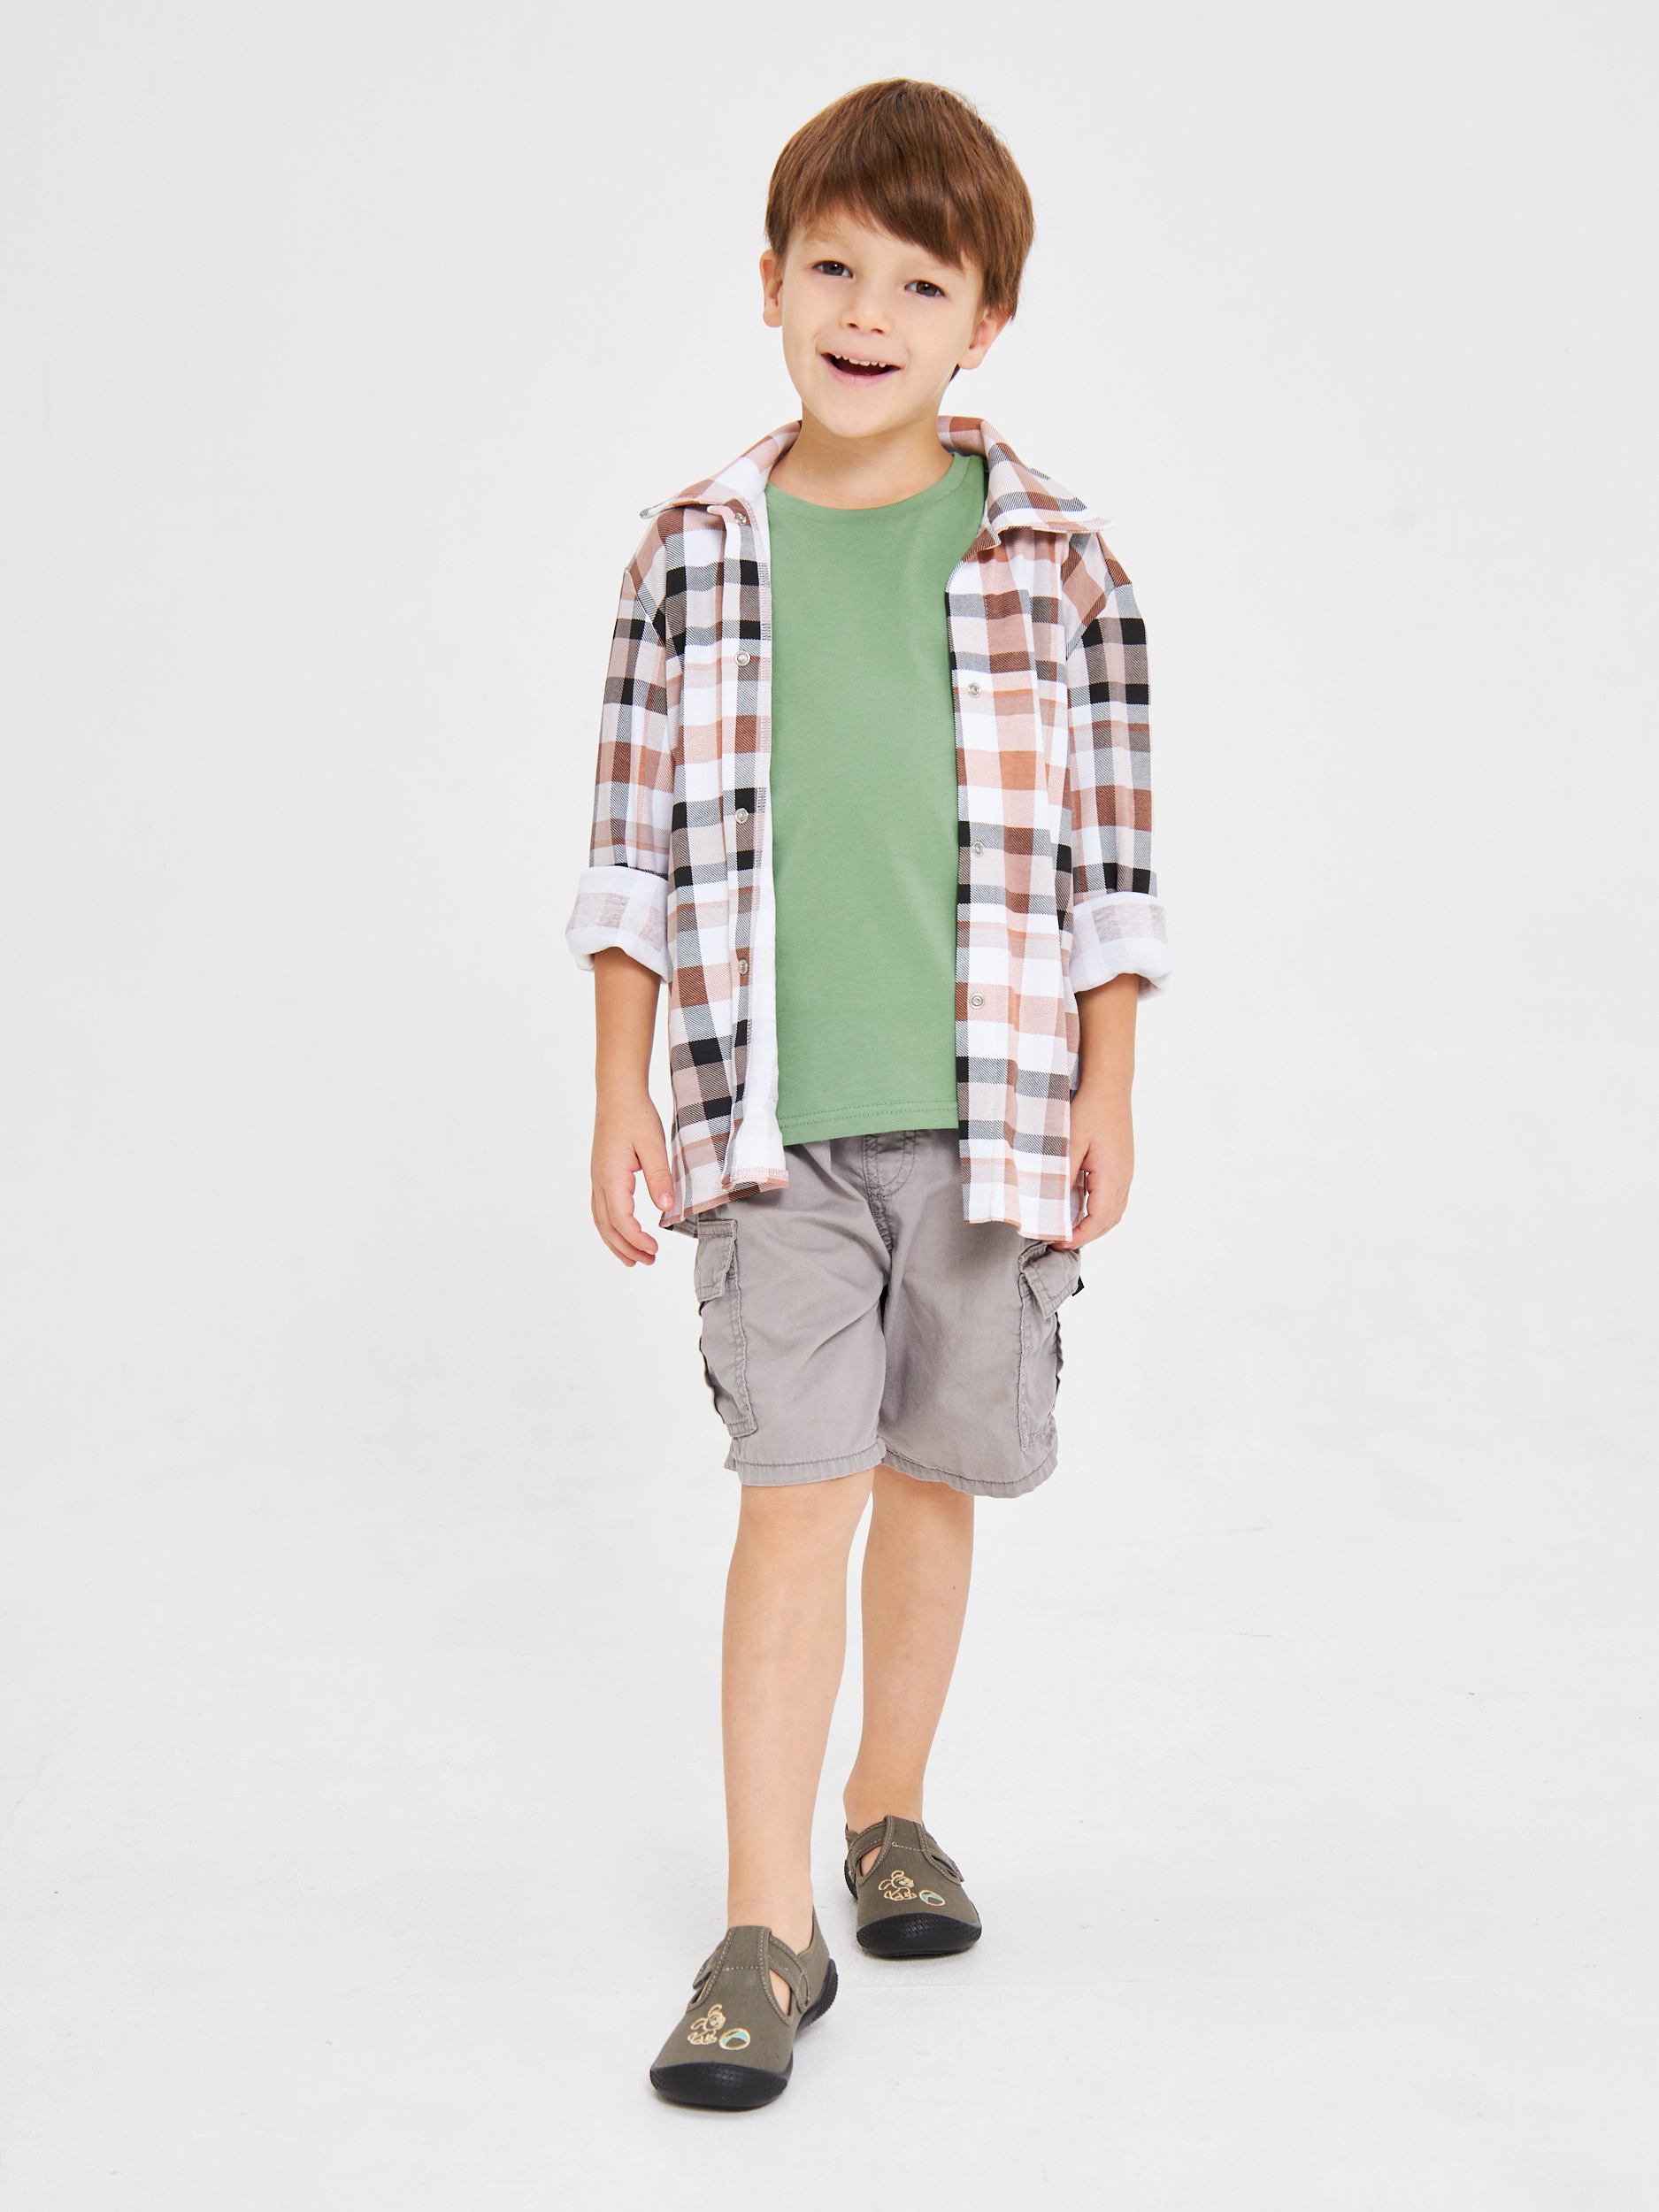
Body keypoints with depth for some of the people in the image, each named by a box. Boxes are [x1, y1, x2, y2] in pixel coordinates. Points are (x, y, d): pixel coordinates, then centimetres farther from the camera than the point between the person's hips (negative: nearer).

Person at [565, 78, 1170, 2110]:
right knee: (796, 1489, -6)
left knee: (934, 1473, 12)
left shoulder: (1050, 555, 1)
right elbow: (636, 847, 5)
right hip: (772, 1116, -1)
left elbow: (1109, 852, 3)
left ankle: (890, 1811, 33)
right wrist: (621, 1097, 2)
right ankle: (766, 1933, 0)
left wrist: (1104, 1094, 0)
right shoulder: (697, 553, 2)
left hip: (987, 1106, 1)